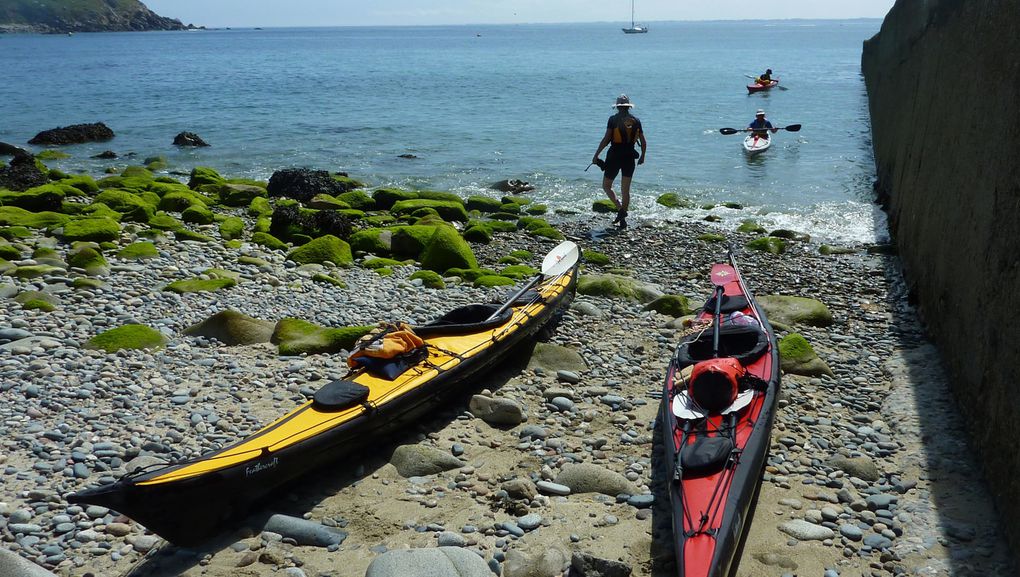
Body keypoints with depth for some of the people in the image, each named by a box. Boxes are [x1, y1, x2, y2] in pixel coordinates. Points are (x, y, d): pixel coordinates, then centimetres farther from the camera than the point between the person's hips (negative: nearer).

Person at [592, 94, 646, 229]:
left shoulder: (613, 119, -5)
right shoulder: (636, 120, 6)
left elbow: (606, 139, -13)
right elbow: (643, 142, 10)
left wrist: (596, 155, -6)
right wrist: (642, 156, 26)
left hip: (614, 156, -4)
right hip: (630, 157, 4)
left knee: (606, 186, 10)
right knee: (626, 190, 10)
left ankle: (620, 209, -12)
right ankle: (623, 220, 9)